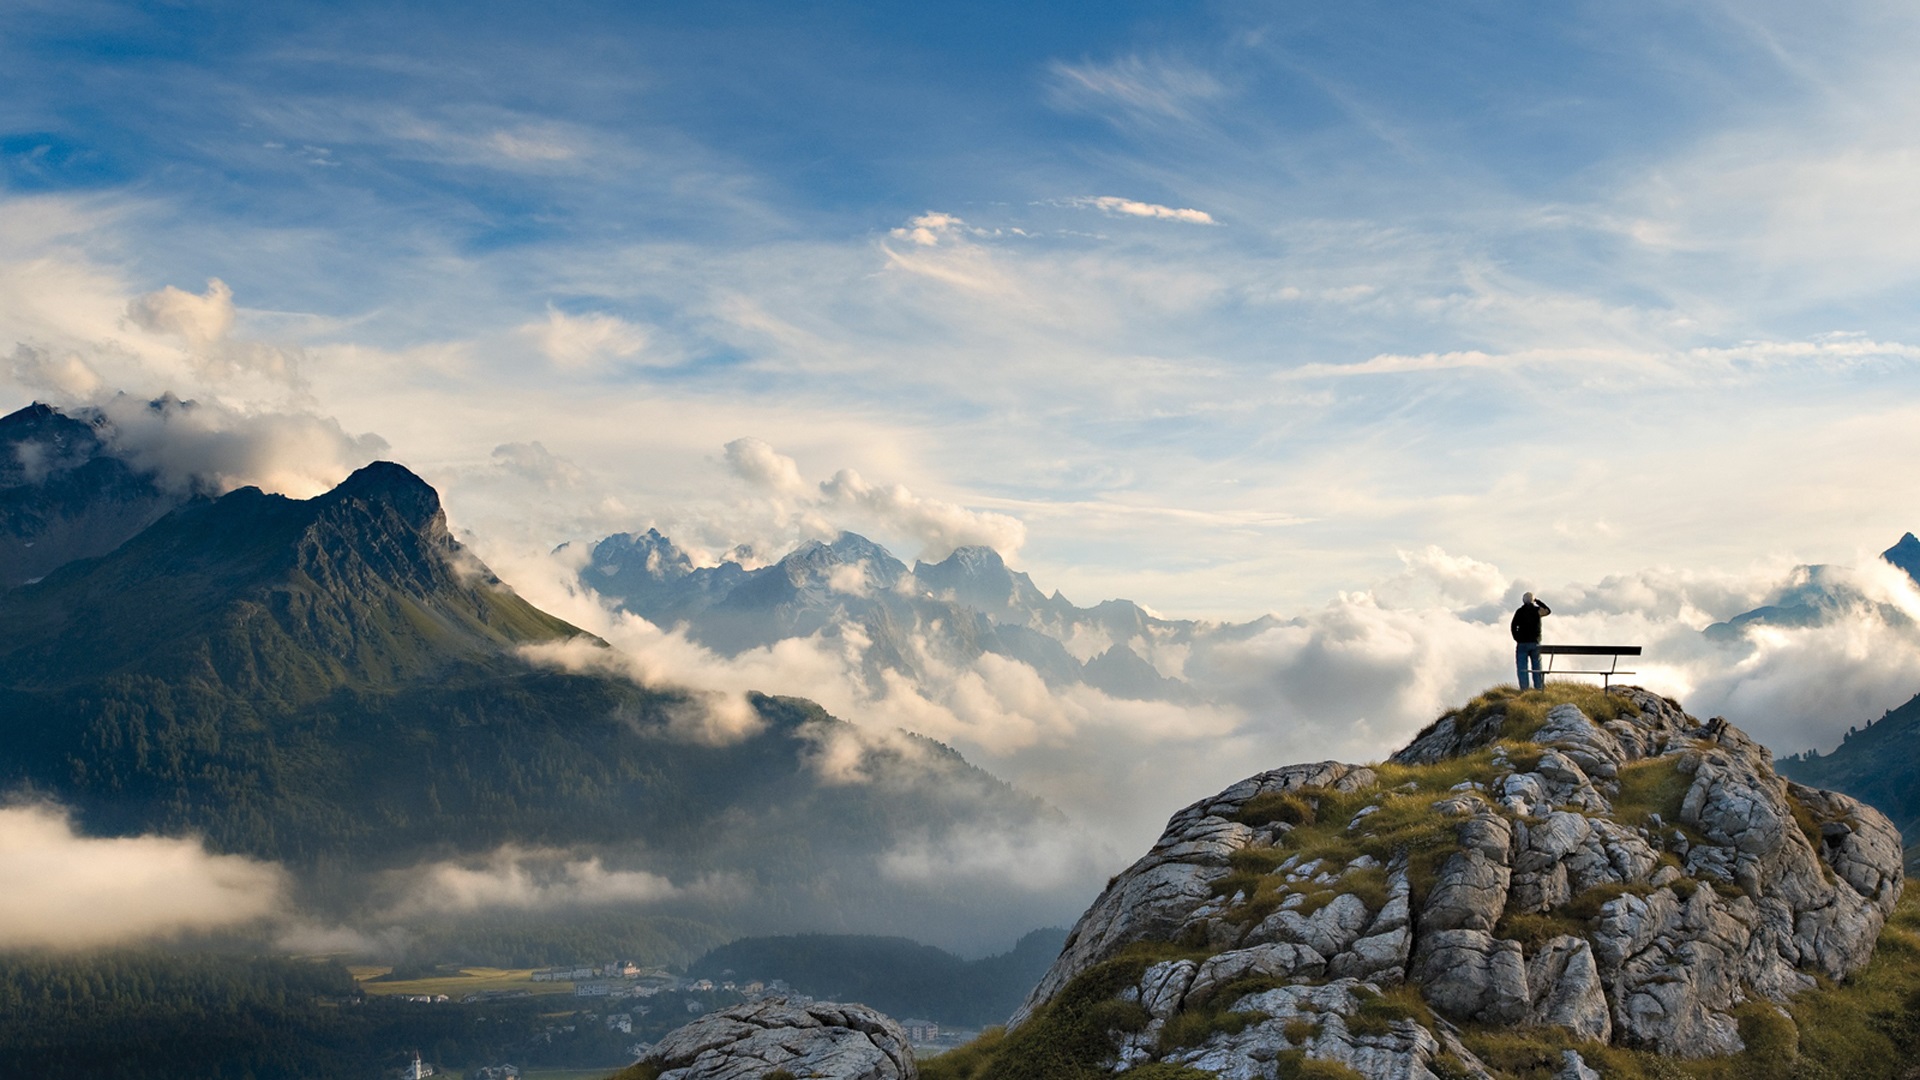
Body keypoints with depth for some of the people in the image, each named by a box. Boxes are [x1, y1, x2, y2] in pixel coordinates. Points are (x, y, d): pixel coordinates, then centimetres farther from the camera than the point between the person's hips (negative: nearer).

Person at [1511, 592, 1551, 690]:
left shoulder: (1520, 612, -4)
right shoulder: (1537, 610, 1)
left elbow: (1514, 626, -8)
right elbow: (1548, 611, 21)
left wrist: (1517, 638, 2)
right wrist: (1538, 602, 22)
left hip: (1522, 643, -2)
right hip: (1535, 643, 2)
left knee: (1522, 668, -1)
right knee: (1537, 667, 11)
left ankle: (1524, 689, -8)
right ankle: (1539, 688, 7)